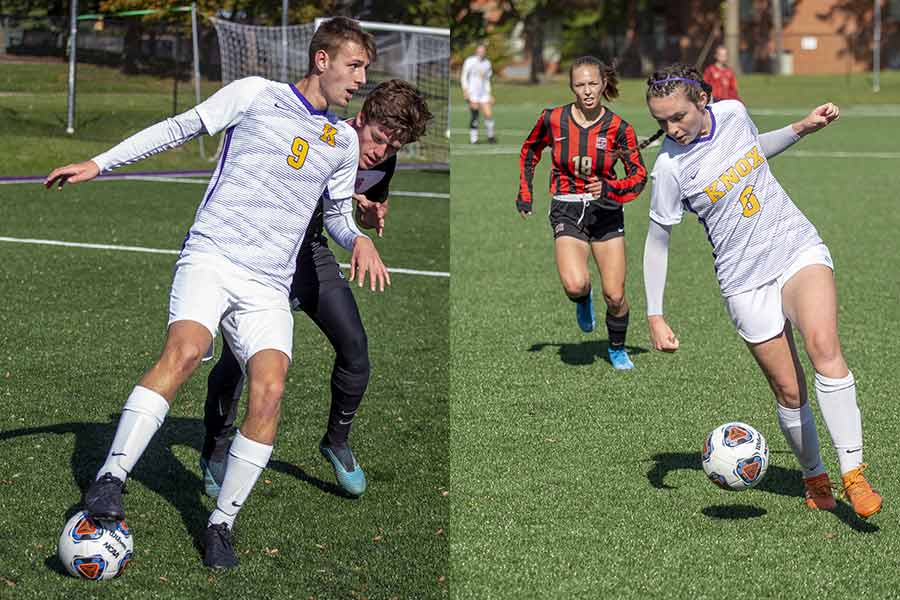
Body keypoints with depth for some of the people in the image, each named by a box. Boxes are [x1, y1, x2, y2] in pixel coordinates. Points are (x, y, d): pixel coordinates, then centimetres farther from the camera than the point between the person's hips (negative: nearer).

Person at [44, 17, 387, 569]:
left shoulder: (344, 141, 18)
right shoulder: (255, 94, 5)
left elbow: (340, 208, 31)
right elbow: (179, 129, 10)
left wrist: (360, 238, 8)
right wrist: (99, 163, 5)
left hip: (270, 285, 4)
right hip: (212, 255, -4)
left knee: (270, 390, -18)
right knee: (184, 351, -31)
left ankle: (222, 524, -7)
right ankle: (110, 480, -31)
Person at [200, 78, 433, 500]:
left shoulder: (382, 163, -7)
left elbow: (375, 204, 14)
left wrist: (374, 218, -12)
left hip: (310, 252, 5)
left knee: (354, 344, -9)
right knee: (237, 354, -14)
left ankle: (337, 441, 14)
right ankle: (216, 449, 9)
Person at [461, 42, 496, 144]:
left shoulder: (487, 63, 14)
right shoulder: (470, 61, -1)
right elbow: (463, 76, -1)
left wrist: (489, 94, 17)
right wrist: (465, 89, -13)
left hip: (483, 93, 4)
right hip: (472, 92, -4)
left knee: (489, 115, -5)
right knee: (475, 115, -13)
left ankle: (490, 136, 15)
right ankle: (473, 139, -6)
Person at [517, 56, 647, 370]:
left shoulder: (618, 128, -9)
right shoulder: (553, 119, -5)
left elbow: (639, 175, -2)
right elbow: (530, 150, 15)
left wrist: (609, 189, -21)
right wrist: (525, 194, 12)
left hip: (605, 211, 0)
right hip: (567, 212, 0)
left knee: (615, 296, -2)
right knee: (575, 285, -25)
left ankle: (617, 349, 26)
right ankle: (583, 300, 13)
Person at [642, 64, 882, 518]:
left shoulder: (733, 113, -2)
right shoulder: (670, 166, -14)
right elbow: (656, 241, -4)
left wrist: (802, 128, 12)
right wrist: (655, 316, -5)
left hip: (798, 248, 2)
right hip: (746, 281, -2)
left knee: (823, 346, -24)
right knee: (788, 390, 0)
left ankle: (853, 474, -25)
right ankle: (814, 477, 24)